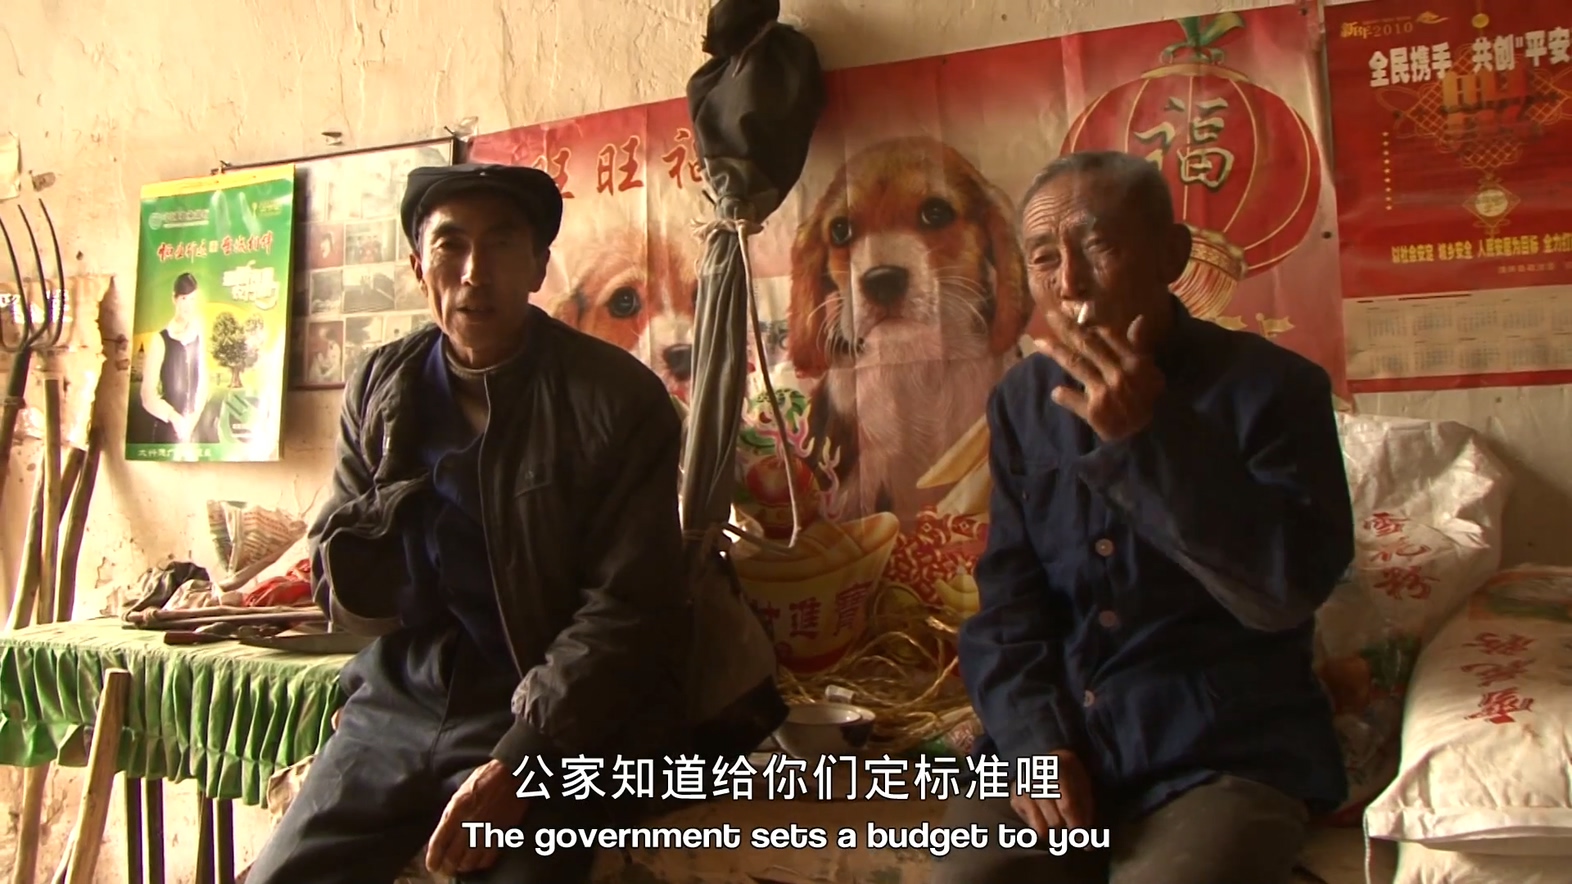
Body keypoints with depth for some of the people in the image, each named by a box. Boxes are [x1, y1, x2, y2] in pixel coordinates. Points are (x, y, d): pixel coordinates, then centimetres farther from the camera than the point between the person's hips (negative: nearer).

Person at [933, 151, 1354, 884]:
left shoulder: (1271, 386, -3)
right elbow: (1007, 598, 6)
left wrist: (1152, 439, -23)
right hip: (1053, 738, 3)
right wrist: (1032, 739, -9)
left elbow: (1291, 590, -14)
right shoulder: (1023, 401, 8)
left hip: (1222, 755, -2)